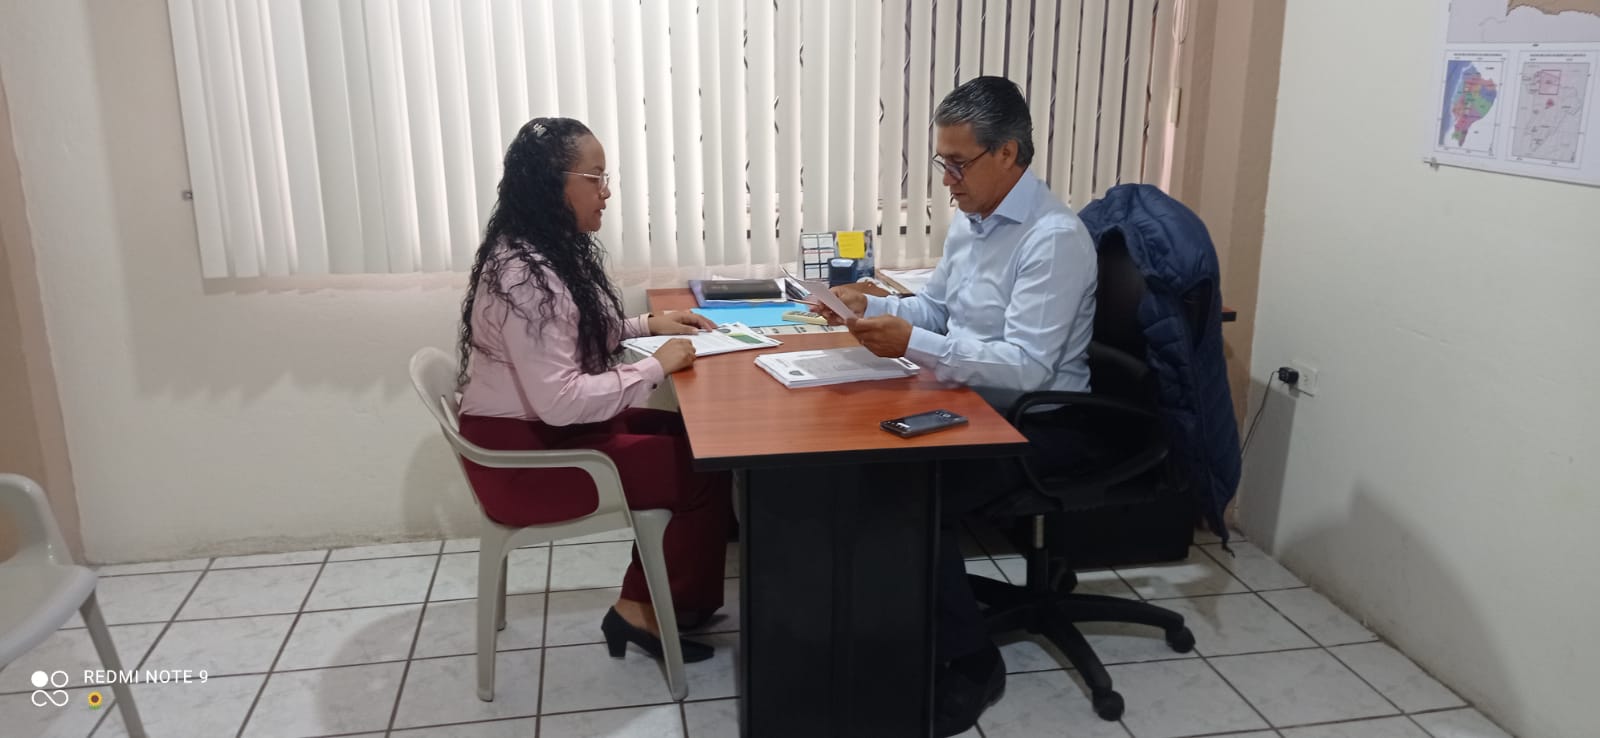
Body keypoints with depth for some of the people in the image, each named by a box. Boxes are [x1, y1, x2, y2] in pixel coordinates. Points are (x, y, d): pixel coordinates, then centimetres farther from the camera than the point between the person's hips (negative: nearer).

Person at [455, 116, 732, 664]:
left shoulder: (553, 251, 5)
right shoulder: (524, 277, -27)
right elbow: (560, 401, -32)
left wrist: (648, 325, 7)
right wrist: (655, 367, -22)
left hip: (551, 427, 10)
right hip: (524, 457, -10)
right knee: (704, 472, -9)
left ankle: (642, 603, 13)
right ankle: (673, 612, 13)